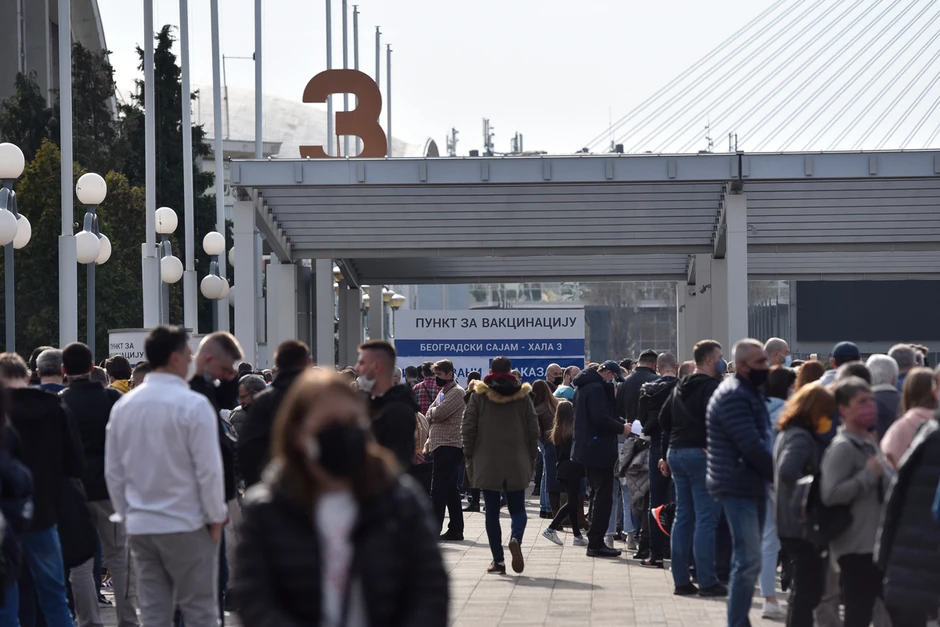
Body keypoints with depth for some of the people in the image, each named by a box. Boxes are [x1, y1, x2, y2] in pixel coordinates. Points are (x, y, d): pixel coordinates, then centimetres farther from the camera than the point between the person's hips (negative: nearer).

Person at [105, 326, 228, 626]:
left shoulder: (123, 406, 6)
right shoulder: (193, 405, -13)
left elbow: (113, 471, 10)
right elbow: (208, 469, -13)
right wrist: (216, 517, -2)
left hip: (140, 526, 6)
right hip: (186, 525, -6)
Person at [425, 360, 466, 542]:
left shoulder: (457, 392, -10)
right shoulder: (443, 392, 20)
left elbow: (439, 413, -20)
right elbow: (430, 415, 15)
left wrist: (431, 412, 1)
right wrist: (429, 441, -1)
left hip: (449, 446, -10)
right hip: (441, 445, 10)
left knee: (438, 491, -11)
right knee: (450, 490, 11)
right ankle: (456, 530, 15)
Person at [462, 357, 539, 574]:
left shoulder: (479, 395, -1)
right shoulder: (523, 395, 2)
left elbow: (468, 428, -3)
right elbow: (533, 429, 3)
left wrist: (469, 456, 6)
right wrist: (532, 458, 12)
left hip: (487, 463, -1)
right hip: (517, 464, 1)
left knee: (492, 512, 5)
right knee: (517, 509, 9)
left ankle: (498, 560, 1)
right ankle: (516, 539, -21)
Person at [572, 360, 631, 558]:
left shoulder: (582, 386, 15)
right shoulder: (597, 388, -17)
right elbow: (601, 418, -25)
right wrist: (621, 428, -12)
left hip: (586, 449, 11)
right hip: (599, 450, -11)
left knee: (598, 495, 18)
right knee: (603, 497, -6)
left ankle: (595, 542, 21)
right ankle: (596, 544, -6)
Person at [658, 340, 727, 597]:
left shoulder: (680, 387, 16)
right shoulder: (711, 386, -11)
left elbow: (664, 419, 19)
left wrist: (667, 454, 21)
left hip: (676, 453, 8)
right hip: (700, 453, -8)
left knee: (683, 517, 10)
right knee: (706, 518, -6)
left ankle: (681, 580, 11)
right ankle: (707, 581, -7)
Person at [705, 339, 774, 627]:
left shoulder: (749, 392, 16)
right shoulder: (733, 396, -17)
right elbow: (752, 448, -22)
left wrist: (774, 472, 5)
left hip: (752, 485, 10)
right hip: (737, 487, -10)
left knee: (746, 560, 14)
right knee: (749, 560, -12)